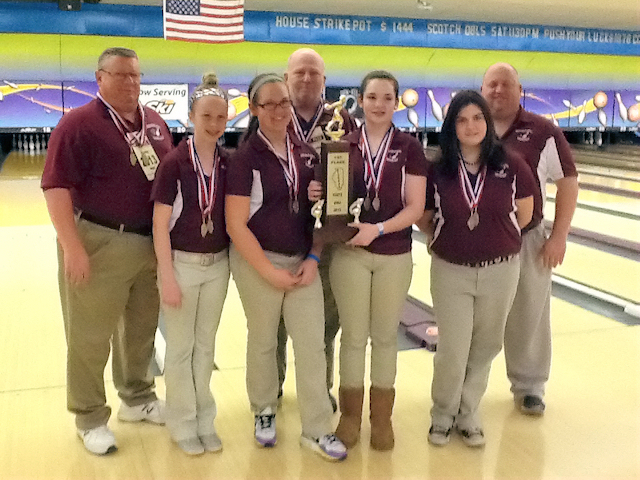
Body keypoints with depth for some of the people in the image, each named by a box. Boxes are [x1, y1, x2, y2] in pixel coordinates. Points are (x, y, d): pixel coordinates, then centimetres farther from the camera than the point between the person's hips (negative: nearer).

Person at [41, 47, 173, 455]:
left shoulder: (156, 123, 9)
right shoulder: (79, 124, -11)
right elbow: (57, 186, -16)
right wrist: (72, 246, -22)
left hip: (151, 243, 6)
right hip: (98, 242, -6)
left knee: (142, 328, 18)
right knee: (90, 336, 5)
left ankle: (138, 399, 36)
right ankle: (90, 419, 20)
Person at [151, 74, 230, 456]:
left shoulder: (228, 163, -1)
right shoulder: (174, 162, -13)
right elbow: (160, 225, -12)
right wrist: (168, 277, -14)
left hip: (217, 265, 4)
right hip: (182, 263, -3)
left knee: (206, 345, 15)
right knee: (180, 347, 9)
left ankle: (205, 419, 29)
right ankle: (183, 424, 25)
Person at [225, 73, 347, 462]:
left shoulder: (307, 154, 3)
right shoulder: (245, 158, -11)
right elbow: (236, 225, -14)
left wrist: (314, 259, -2)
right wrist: (269, 272, -15)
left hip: (302, 262, 4)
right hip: (259, 262, -4)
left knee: (312, 345, 4)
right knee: (263, 341, 12)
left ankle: (317, 430, 15)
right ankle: (265, 413, 35)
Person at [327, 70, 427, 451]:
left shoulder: (410, 148, -3)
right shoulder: (344, 145, 1)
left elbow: (415, 207, -7)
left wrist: (378, 229, -21)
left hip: (394, 256, 0)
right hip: (349, 253, 1)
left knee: (385, 336, 11)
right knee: (353, 335, 9)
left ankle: (382, 416, 27)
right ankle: (350, 413, 26)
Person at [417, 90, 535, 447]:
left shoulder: (511, 167, -8)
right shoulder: (437, 171, -7)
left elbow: (524, 214, 5)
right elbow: (423, 218, 5)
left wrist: (494, 240, 11)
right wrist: (449, 240, 5)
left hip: (500, 271, 1)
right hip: (451, 272, -1)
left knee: (484, 349, 13)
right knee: (452, 351, 2)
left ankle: (468, 415, 33)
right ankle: (443, 415, 27)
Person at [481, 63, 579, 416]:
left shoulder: (543, 132, -4)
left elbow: (568, 182, -1)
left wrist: (559, 236, -6)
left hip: (527, 241, -1)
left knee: (528, 319, 9)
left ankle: (529, 387, 28)